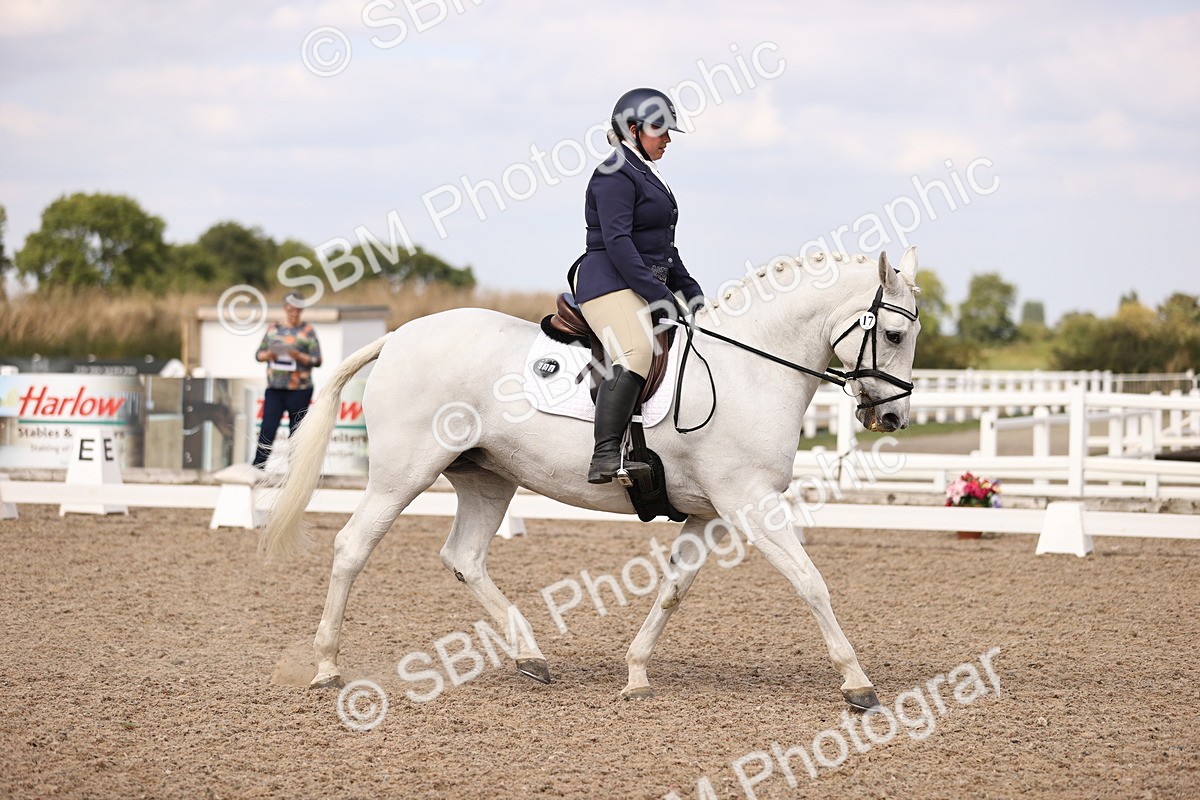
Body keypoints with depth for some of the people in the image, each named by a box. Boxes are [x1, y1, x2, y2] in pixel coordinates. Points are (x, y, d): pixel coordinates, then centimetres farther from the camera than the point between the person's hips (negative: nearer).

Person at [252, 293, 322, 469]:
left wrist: (299, 356, -19)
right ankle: (256, 469, -4)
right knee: (267, 430, -5)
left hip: (299, 390, -2)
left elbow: (317, 360, -2)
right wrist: (268, 355, -9)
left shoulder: (308, 331, 3)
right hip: (274, 389, 2)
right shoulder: (273, 329, 12)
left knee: (296, 432, 2)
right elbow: (258, 354, 13)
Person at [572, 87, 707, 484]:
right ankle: (605, 458, -42)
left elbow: (663, 246, 27)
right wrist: (659, 295, -23)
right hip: (610, 283, -11)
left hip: (644, 286, 11)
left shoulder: (647, 175, 23)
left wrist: (692, 294, 19)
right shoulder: (616, 174, -9)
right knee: (635, 353, -33)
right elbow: (616, 242, -20)